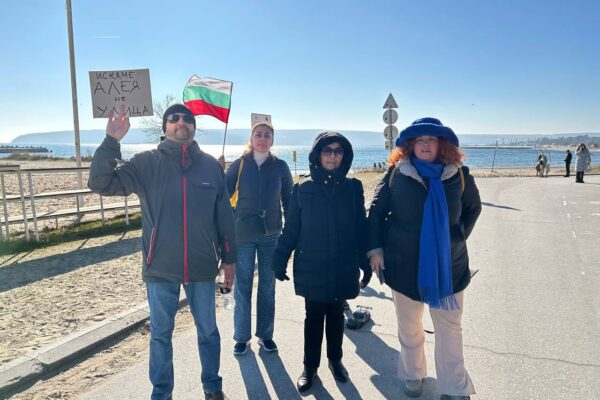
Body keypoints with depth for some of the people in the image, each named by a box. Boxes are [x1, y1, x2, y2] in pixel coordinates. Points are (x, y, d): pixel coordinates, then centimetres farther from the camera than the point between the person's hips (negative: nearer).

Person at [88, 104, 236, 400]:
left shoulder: (210, 165, 0)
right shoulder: (147, 164, -3)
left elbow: (224, 216, 4)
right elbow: (101, 183, -11)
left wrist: (229, 258, 6)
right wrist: (111, 142, -24)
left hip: (202, 267, 1)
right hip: (160, 268, -1)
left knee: (208, 331, 16)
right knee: (160, 334, 15)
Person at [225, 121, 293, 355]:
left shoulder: (280, 166, 1)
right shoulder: (239, 165, -1)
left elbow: (288, 199, 6)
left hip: (271, 234, 1)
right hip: (243, 233, -1)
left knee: (268, 287, 10)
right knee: (242, 287, 6)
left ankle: (265, 335, 25)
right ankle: (241, 337, 21)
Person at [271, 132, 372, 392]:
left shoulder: (352, 188, -1)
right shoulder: (303, 189, -5)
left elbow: (361, 228, 1)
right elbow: (291, 229, -2)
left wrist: (366, 263, 2)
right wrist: (280, 260, -1)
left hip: (343, 268, 1)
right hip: (311, 267, -1)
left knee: (336, 314, 16)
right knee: (314, 316, 10)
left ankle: (335, 359, 36)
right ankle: (310, 366, 27)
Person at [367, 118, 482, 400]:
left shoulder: (458, 174, -2)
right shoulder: (396, 174, -6)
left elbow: (473, 207, 14)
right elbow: (376, 211, -1)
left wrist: (459, 237, 4)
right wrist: (375, 249, -6)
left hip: (448, 265, 1)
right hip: (404, 264, 0)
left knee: (449, 328, 7)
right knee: (409, 327, 15)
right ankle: (412, 374, 38)